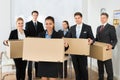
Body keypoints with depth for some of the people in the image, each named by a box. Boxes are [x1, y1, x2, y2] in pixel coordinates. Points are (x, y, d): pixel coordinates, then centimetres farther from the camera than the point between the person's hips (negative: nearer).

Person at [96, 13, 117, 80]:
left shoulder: (111, 27, -5)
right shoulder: (98, 28, 15)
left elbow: (115, 40, -9)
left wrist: (111, 45, -28)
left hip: (106, 50, -6)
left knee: (109, 68, 0)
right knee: (100, 68, 15)